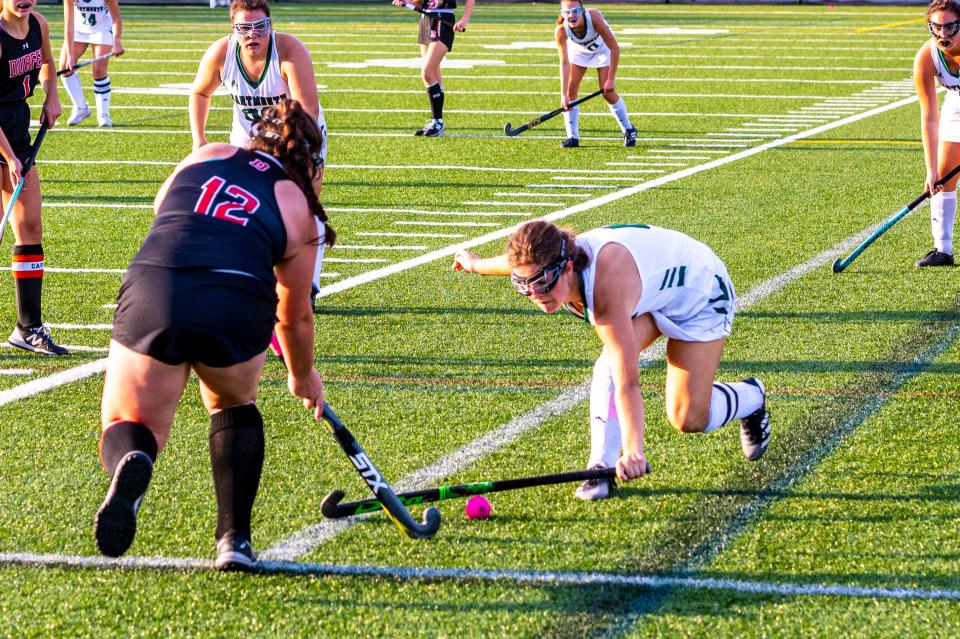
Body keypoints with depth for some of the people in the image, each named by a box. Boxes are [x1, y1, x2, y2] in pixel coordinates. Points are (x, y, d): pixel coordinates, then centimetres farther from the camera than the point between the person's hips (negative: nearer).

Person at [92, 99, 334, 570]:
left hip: (153, 288, 1)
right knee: (235, 406, 31)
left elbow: (161, 206, 45)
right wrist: (303, 378, 48)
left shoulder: (206, 156, 25)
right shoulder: (297, 208, 21)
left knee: (129, 426, 16)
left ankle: (131, 463, -21)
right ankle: (235, 539, 22)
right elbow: (295, 317, 30)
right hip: (238, 304, 0)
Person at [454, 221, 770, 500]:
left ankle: (751, 396, 25)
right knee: (611, 363, -24)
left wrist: (634, 451, -60)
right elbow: (524, 264, 5)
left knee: (688, 419, -8)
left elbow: (627, 384, -52)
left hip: (702, 294, -6)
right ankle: (602, 467, -17)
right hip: (651, 292, 6)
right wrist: (478, 264, 25)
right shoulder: (551, 265, -24)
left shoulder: (606, 288, -47)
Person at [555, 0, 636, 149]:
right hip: (578, 50, 2)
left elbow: (614, 48, -33)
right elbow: (564, 63, -29)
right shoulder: (561, 31, -34)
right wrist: (563, 94, -35)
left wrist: (611, 79, -31)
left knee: (608, 93, -7)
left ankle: (629, 131, 14)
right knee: (571, 89, -11)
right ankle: (572, 137, -1)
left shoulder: (594, 18, -41)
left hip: (602, 49, -2)